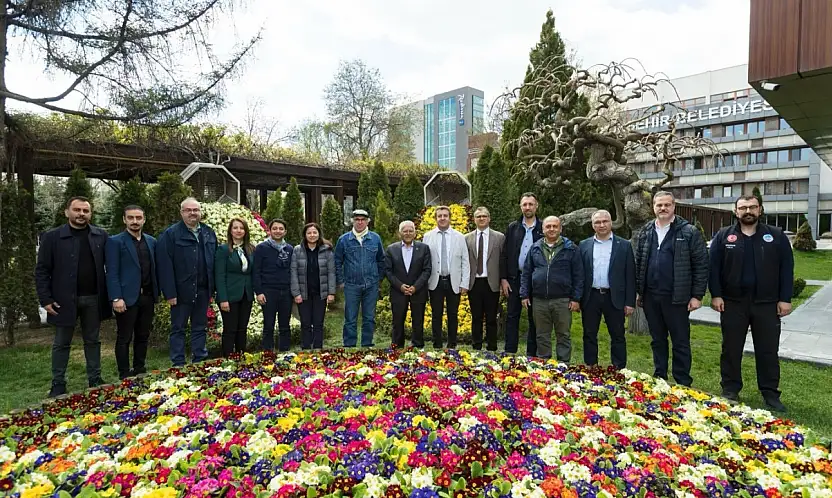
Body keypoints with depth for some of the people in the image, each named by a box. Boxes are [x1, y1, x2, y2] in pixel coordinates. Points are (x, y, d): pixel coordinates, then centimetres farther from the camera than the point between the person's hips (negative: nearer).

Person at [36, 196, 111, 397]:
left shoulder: (101, 236, 3)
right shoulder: (52, 237, -2)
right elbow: (42, 270, -2)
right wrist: (46, 299, -8)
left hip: (93, 298, 2)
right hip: (64, 299, -1)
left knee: (93, 341, 11)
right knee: (61, 343, 9)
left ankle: (95, 380, 20)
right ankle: (58, 384, 20)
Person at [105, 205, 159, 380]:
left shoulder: (151, 241, 11)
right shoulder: (115, 242, -3)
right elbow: (112, 273, -8)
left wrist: (156, 295, 10)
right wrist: (116, 298, -15)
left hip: (147, 297, 5)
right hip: (127, 298, -5)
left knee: (143, 336, 13)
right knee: (124, 338, 4)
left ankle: (140, 370, 24)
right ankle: (124, 375, 13)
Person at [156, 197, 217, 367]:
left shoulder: (208, 232, 9)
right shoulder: (170, 234, -6)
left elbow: (214, 261, 10)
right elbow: (164, 265, -11)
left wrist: (212, 287, 5)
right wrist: (170, 293, -15)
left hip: (203, 290, 5)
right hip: (182, 290, -4)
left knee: (200, 327, 14)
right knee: (178, 328, 8)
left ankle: (200, 362, 24)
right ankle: (178, 365, 16)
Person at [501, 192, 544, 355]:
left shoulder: (543, 228, 0)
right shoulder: (512, 227, 6)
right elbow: (505, 255, 5)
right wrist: (503, 279, -1)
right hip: (515, 279, 2)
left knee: (534, 319, 7)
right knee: (512, 316, 5)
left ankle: (531, 353, 17)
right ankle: (509, 352, 13)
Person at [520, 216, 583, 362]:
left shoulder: (571, 249, 2)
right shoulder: (535, 248, 9)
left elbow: (578, 275, 1)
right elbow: (526, 273, 11)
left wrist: (576, 298, -5)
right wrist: (525, 295, 5)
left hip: (562, 300, -2)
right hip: (539, 300, 2)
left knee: (564, 335, 5)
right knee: (542, 336, 11)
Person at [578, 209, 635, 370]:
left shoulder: (624, 245, 2)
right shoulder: (584, 245, 6)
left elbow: (630, 275, 0)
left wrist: (630, 302, -4)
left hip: (615, 298, -1)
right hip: (590, 297, 2)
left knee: (617, 336, 7)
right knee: (589, 336, 10)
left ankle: (619, 370, 19)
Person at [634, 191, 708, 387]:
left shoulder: (689, 232, -4)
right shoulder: (645, 232, 9)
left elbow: (701, 265, -5)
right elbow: (638, 264, 12)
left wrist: (697, 295, -9)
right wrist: (638, 291, 8)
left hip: (677, 297, -4)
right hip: (650, 296, 4)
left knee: (681, 342, 5)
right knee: (657, 340, 15)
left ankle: (683, 384, 16)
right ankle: (659, 378, 27)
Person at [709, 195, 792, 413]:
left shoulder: (776, 236, 4)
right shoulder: (723, 236, 2)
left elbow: (786, 269, 2)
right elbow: (714, 267, 0)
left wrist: (785, 299, -4)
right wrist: (716, 295, -7)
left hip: (767, 303, 1)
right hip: (733, 303, 0)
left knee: (768, 350, 8)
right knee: (731, 349, 7)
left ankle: (770, 393, 21)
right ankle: (730, 390, 19)